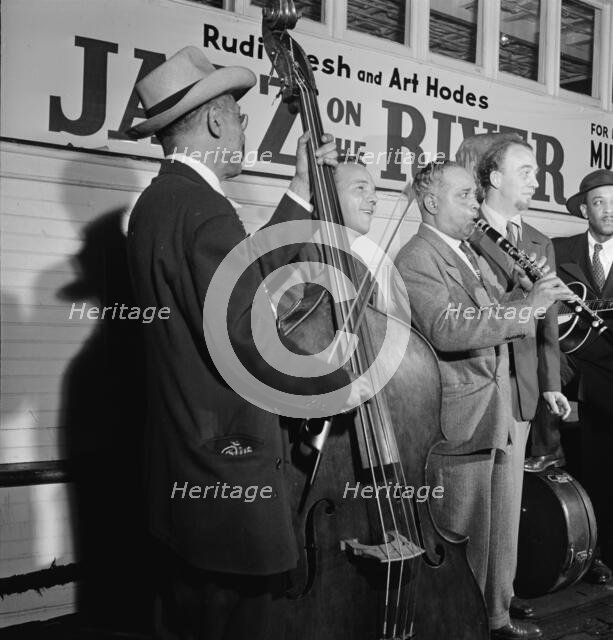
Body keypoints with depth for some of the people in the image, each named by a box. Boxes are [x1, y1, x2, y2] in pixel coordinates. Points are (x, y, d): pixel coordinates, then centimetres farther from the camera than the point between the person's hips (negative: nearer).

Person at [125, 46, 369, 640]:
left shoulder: (161, 200, 11)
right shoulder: (205, 211, -20)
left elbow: (251, 275, 12)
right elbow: (246, 337, -23)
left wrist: (301, 189, 16)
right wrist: (338, 384, -9)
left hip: (183, 469, 10)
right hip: (228, 463, -10)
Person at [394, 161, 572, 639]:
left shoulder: (471, 254, 19)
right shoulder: (416, 259, -13)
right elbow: (447, 329, -27)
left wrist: (527, 295, 1)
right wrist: (524, 308, -27)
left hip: (499, 418, 9)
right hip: (458, 422, -9)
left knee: (502, 532, 17)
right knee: (466, 538, 1)